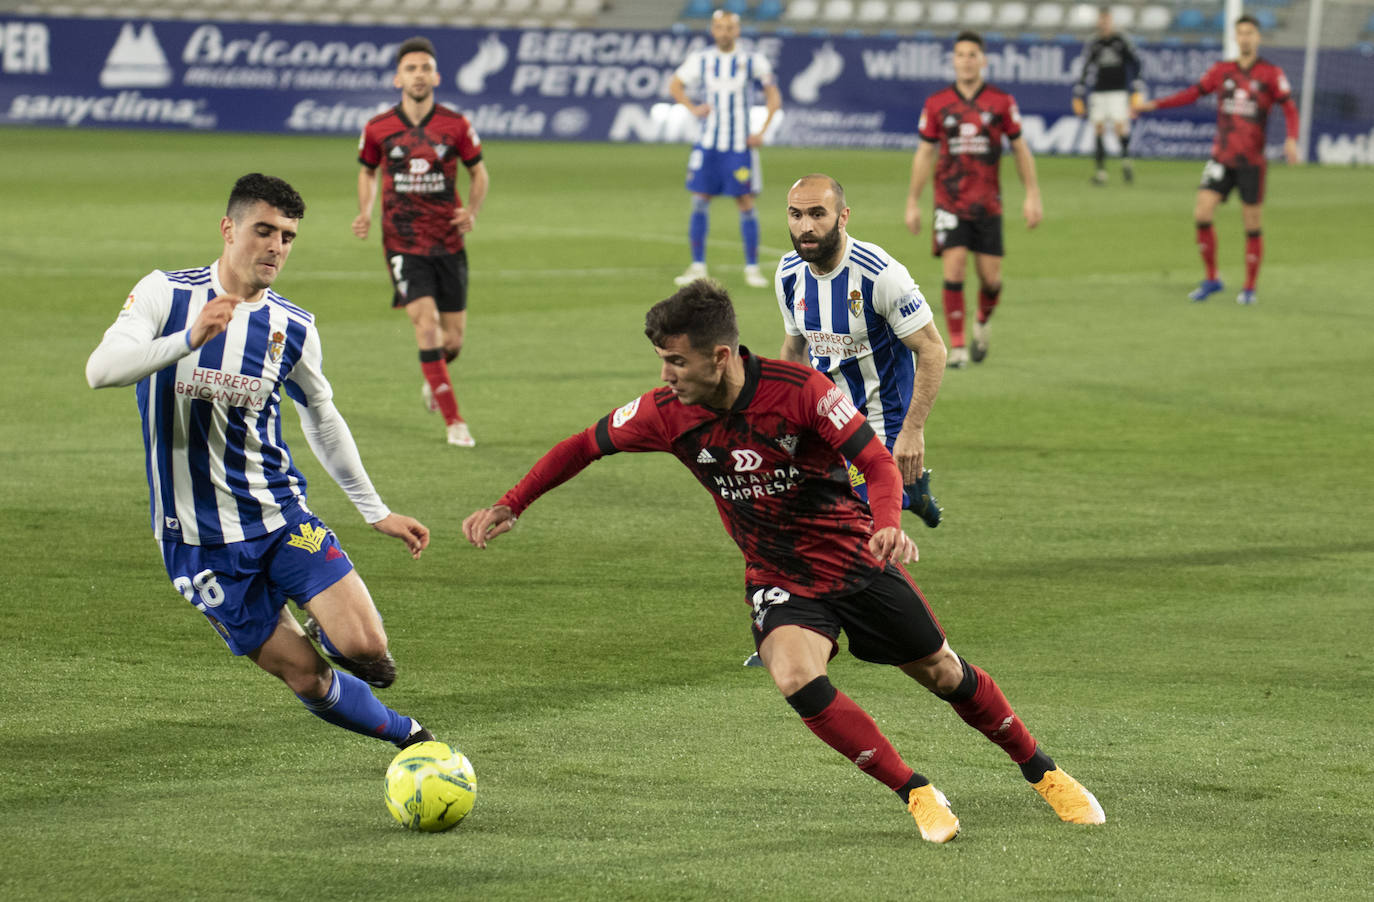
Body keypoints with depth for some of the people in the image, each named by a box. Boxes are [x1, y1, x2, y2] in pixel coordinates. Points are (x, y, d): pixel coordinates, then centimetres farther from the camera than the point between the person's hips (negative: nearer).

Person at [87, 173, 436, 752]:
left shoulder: (294, 328, 2)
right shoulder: (166, 293, -7)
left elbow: (322, 420, 18)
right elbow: (101, 370, -22)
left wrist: (375, 513, 19)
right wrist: (189, 339, -38)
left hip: (280, 516, 2)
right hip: (199, 540, -2)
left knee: (367, 653, -16)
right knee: (304, 678, -3)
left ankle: (327, 623, 20)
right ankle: (406, 737, 23)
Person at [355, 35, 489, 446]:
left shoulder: (456, 125, -4)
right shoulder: (378, 129, -3)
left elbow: (478, 172, 9)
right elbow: (367, 171, 15)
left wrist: (472, 212, -8)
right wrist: (364, 212, -2)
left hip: (448, 242, 2)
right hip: (403, 242, -2)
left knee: (453, 339, 4)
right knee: (427, 326, -17)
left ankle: (433, 378, 41)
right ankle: (453, 420, -11)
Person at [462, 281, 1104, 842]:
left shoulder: (800, 390, -23)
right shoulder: (667, 413, -14)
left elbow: (878, 463, -23)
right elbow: (586, 445, 2)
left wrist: (888, 523, -43)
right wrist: (510, 506, -1)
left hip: (855, 559, -2)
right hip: (778, 581, 2)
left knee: (942, 673, 9)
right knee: (796, 678, -28)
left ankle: (1043, 774, 34)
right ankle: (917, 795, -13)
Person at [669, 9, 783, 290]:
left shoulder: (753, 62, -1)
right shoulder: (701, 61, 4)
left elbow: (773, 97, 6)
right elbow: (675, 85, 17)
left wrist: (762, 132, -4)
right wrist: (693, 109, 1)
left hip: (740, 147, -2)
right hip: (709, 145, 2)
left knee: (746, 204, -4)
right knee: (700, 203, 0)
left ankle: (752, 268, 3)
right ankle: (698, 266, 8)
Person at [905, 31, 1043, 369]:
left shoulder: (1001, 102, 1)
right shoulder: (937, 104, 3)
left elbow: (1020, 148, 7)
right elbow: (924, 154, 9)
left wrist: (1032, 195, 1)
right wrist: (912, 203, 9)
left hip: (988, 202, 0)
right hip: (950, 199, 0)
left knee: (991, 278, 0)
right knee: (954, 269, -13)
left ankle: (983, 324, 32)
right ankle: (957, 346, -6)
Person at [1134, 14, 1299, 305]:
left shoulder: (1271, 74, -2)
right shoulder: (1222, 71, 8)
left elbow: (1289, 109, -6)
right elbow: (1192, 93, 12)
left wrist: (1291, 139, -24)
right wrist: (1153, 105, 5)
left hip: (1251, 161, -3)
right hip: (1221, 158, 3)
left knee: (1252, 225, 1)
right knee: (1202, 213, -9)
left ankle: (1250, 288, 14)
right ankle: (1210, 279, 6)